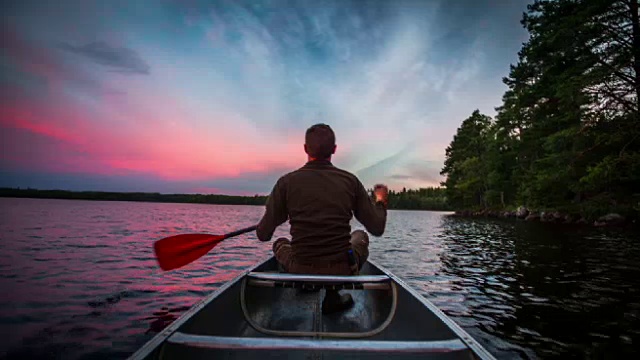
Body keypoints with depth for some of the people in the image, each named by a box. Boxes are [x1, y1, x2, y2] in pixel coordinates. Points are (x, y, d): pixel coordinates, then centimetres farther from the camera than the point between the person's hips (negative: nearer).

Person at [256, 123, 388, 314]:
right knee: (361, 235, 30)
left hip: (300, 271, 2)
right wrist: (381, 201, 19)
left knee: (280, 243, 32)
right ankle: (332, 296, 13)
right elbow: (377, 229, -1)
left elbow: (263, 235, -4)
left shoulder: (286, 182, -9)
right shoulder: (350, 180, -6)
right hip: (342, 271, -1)